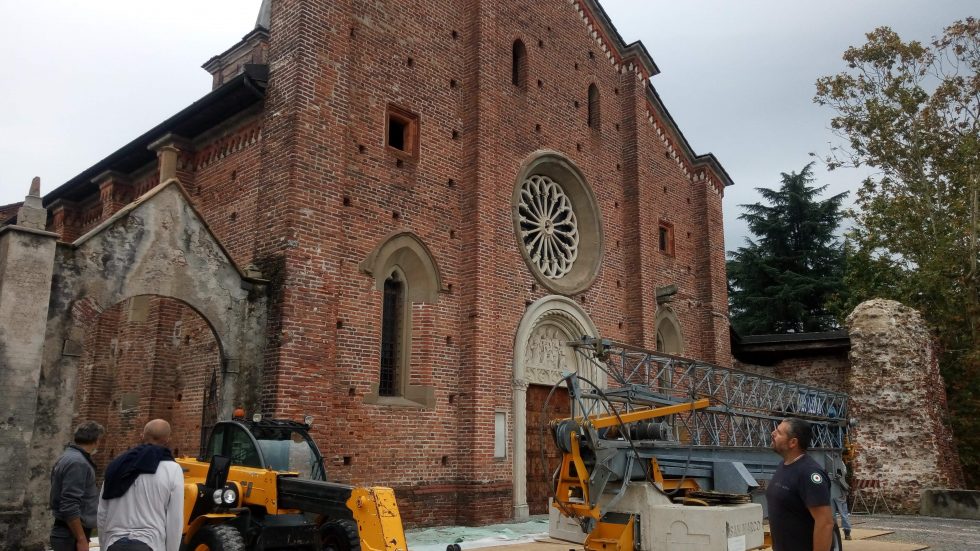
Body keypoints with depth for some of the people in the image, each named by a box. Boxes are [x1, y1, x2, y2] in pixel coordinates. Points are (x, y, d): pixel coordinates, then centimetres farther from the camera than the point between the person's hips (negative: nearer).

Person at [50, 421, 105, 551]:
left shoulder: (69, 457, 14)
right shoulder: (77, 462, -18)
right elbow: (69, 507, -23)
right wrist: (81, 539, -20)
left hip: (67, 532, 10)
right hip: (71, 535, -10)